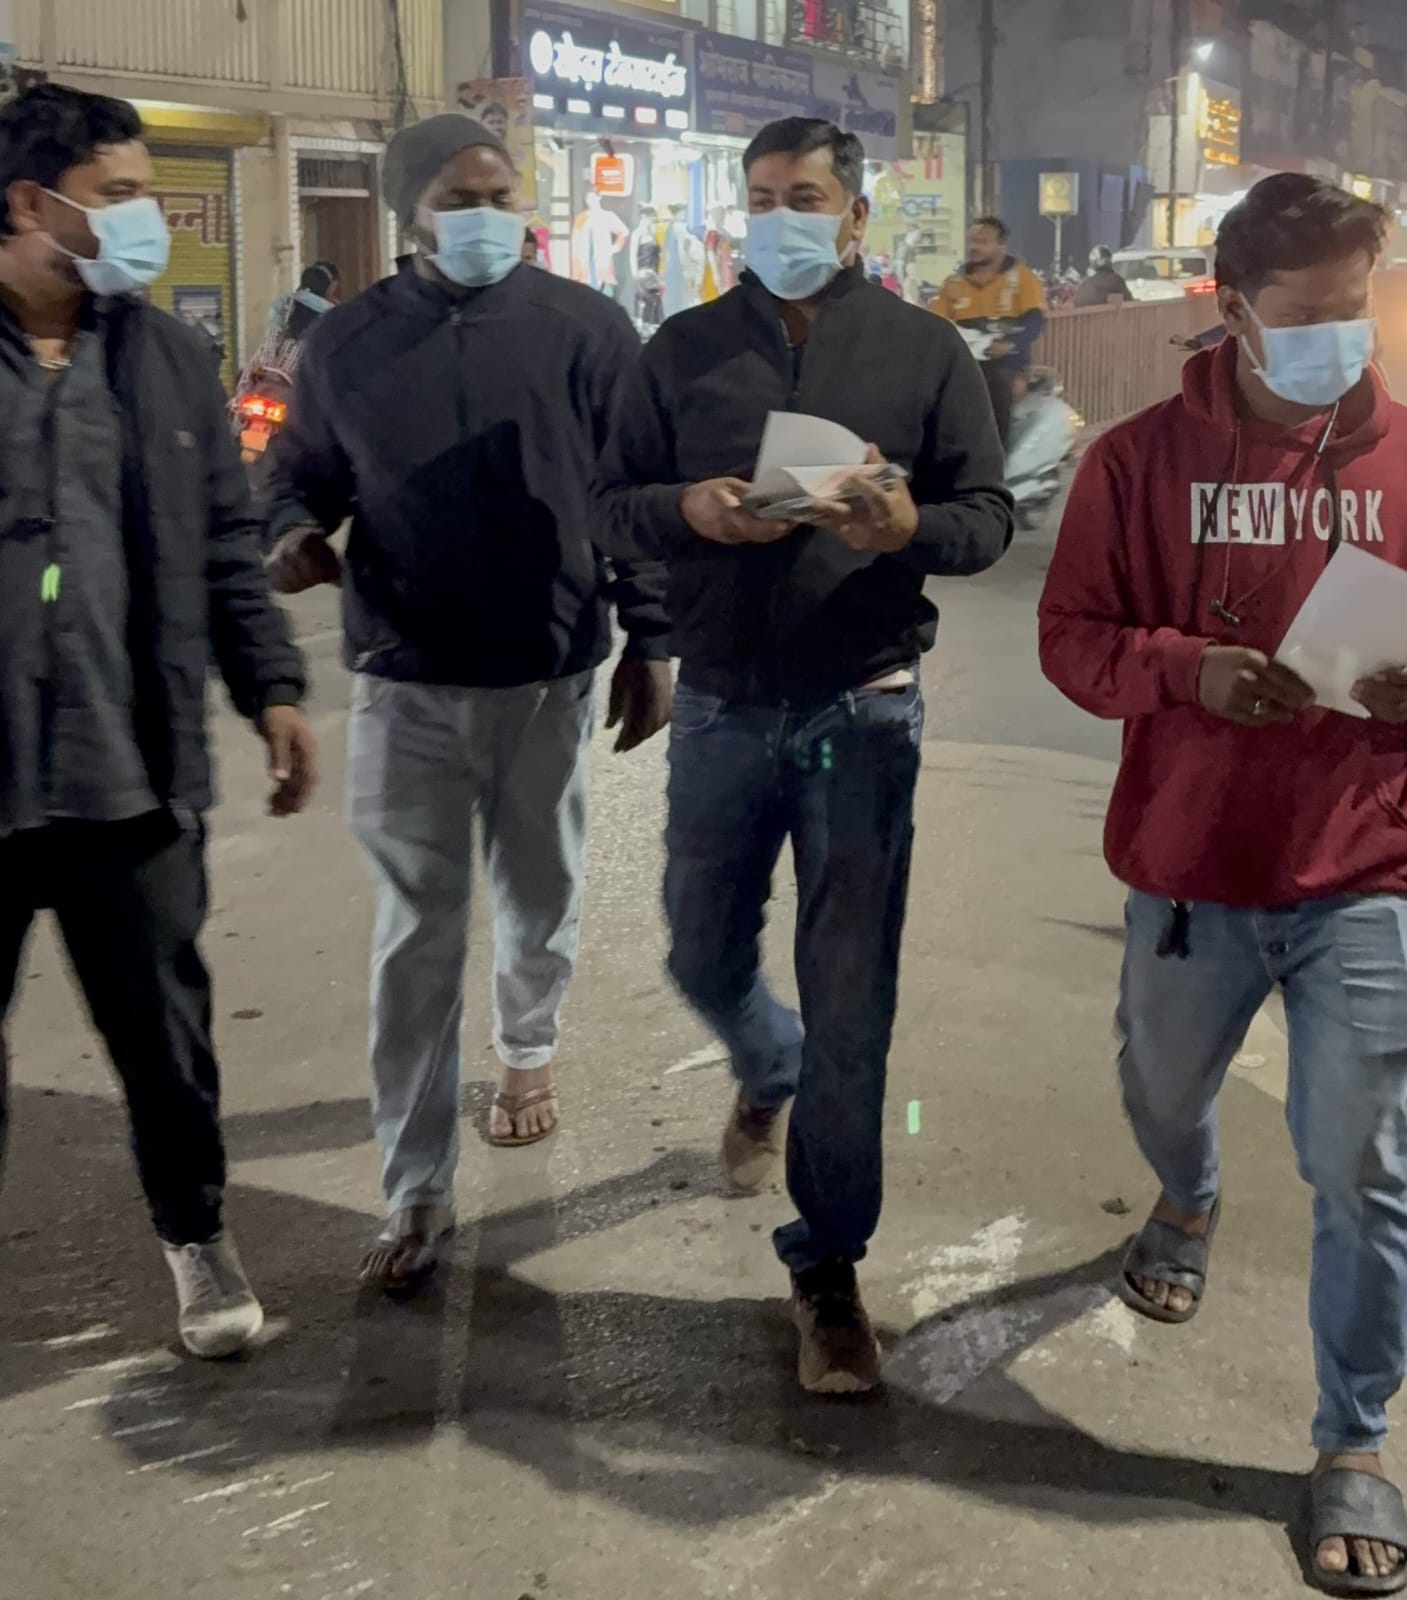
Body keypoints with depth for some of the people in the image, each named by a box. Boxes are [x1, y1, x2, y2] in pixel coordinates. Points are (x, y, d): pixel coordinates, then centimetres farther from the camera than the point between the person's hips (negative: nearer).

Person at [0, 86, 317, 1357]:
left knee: (164, 1024, 11)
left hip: (134, 770, 2)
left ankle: (197, 1234, 33)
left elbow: (225, 546, 12)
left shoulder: (166, 356, 8)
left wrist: (272, 688, 3)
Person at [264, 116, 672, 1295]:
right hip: (407, 686, 0)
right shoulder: (352, 343, 1)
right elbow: (301, 475, 11)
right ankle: (418, 1190, 10)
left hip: (551, 680, 0)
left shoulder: (586, 329, -3)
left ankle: (529, 1047, 48)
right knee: (417, 937, 2)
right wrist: (293, 534, -13)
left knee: (540, 898, 18)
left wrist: (649, 644, -2)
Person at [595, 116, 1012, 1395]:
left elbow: (990, 513, 3)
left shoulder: (925, 351, 3)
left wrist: (911, 529, -19)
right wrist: (686, 510, -15)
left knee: (850, 1009, -1)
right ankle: (768, 1074, 52)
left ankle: (830, 1270, 13)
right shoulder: (686, 349, 8)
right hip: (722, 706, 3)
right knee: (705, 959, 16)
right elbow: (613, 505, 7)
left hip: (862, 712, -2)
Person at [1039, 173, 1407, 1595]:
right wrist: (1190, 670, -23)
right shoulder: (1141, 459, -4)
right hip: (1187, 868, 1)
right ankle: (1188, 1206, 61)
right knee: (1162, 1091, 24)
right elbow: (1073, 637, -5)